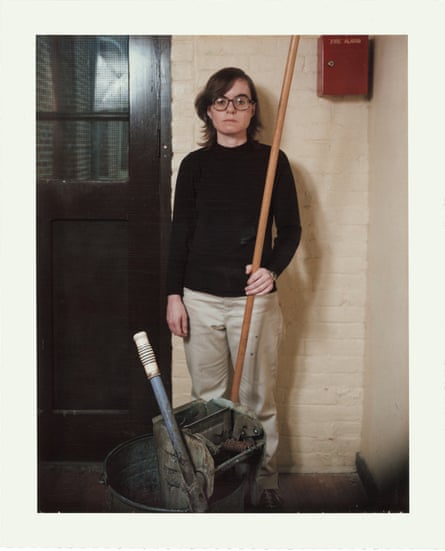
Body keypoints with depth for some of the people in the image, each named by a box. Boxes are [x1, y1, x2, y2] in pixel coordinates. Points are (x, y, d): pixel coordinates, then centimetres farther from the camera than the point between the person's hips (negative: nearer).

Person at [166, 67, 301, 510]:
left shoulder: (272, 161, 2)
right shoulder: (195, 164, 6)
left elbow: (290, 228, 2)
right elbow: (180, 232, 6)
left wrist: (272, 269, -17)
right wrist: (173, 295, 1)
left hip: (255, 298, -1)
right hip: (200, 298, 2)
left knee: (258, 398, 7)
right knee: (207, 397, 10)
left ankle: (264, 480, 22)